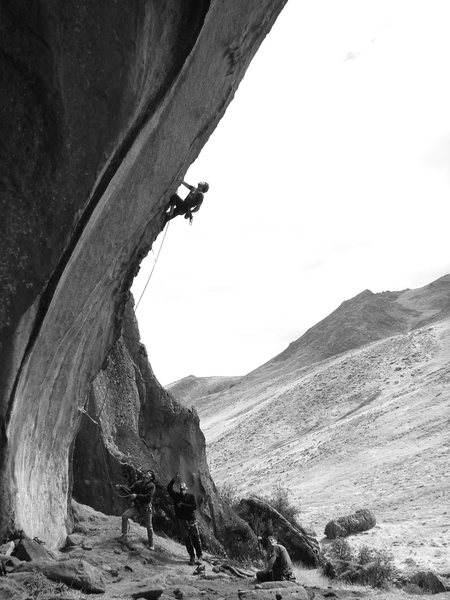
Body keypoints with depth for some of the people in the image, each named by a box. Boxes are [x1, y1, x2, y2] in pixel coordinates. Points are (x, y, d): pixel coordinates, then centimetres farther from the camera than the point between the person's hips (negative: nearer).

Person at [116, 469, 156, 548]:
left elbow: (148, 498, -20)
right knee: (125, 515, -18)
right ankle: (124, 536, -6)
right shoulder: (138, 483, 3)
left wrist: (137, 496, -24)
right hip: (136, 506, 3)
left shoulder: (151, 486, -11)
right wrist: (121, 487, -19)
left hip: (146, 508, -3)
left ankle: (151, 544, 25)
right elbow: (130, 490, -3)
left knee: (149, 527, 3)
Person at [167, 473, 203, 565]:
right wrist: (174, 480, -27)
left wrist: (182, 505, -19)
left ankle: (199, 555, 20)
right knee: (187, 540, 4)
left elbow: (194, 506, -15)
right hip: (181, 520, 1)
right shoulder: (176, 496, 0)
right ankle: (192, 557, 13)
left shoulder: (191, 496, -3)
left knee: (196, 538, 5)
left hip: (191, 520, -1)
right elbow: (169, 489, -15)